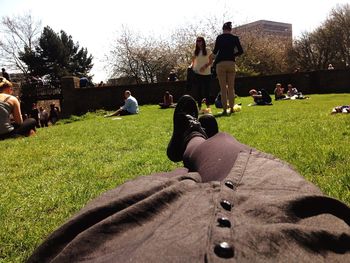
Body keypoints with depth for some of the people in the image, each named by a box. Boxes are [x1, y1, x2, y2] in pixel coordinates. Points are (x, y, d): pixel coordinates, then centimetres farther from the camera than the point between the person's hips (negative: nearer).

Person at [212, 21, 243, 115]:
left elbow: (215, 51, -2)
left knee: (223, 88, 0)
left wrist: (214, 52, 21)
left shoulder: (220, 37, 0)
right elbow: (240, 51, 3)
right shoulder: (235, 38, 6)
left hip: (221, 63, -2)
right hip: (231, 63, 2)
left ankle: (224, 109, -1)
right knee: (231, 88, 9)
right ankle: (231, 108, 10)